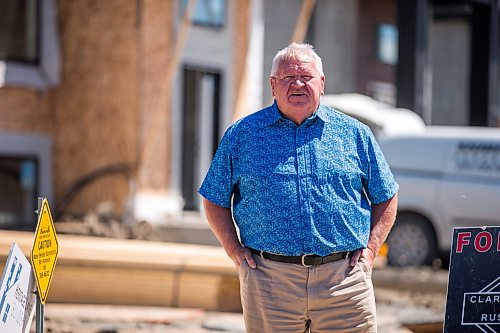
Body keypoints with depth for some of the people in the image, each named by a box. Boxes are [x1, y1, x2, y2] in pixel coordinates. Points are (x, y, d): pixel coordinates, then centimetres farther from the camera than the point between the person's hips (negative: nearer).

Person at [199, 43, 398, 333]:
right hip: (269, 281, 0)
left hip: (343, 281, 0)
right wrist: (234, 249, 1)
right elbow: (215, 200, 13)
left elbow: (386, 197, 16)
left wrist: (371, 248, 4)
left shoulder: (354, 134, 10)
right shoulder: (243, 134, 8)